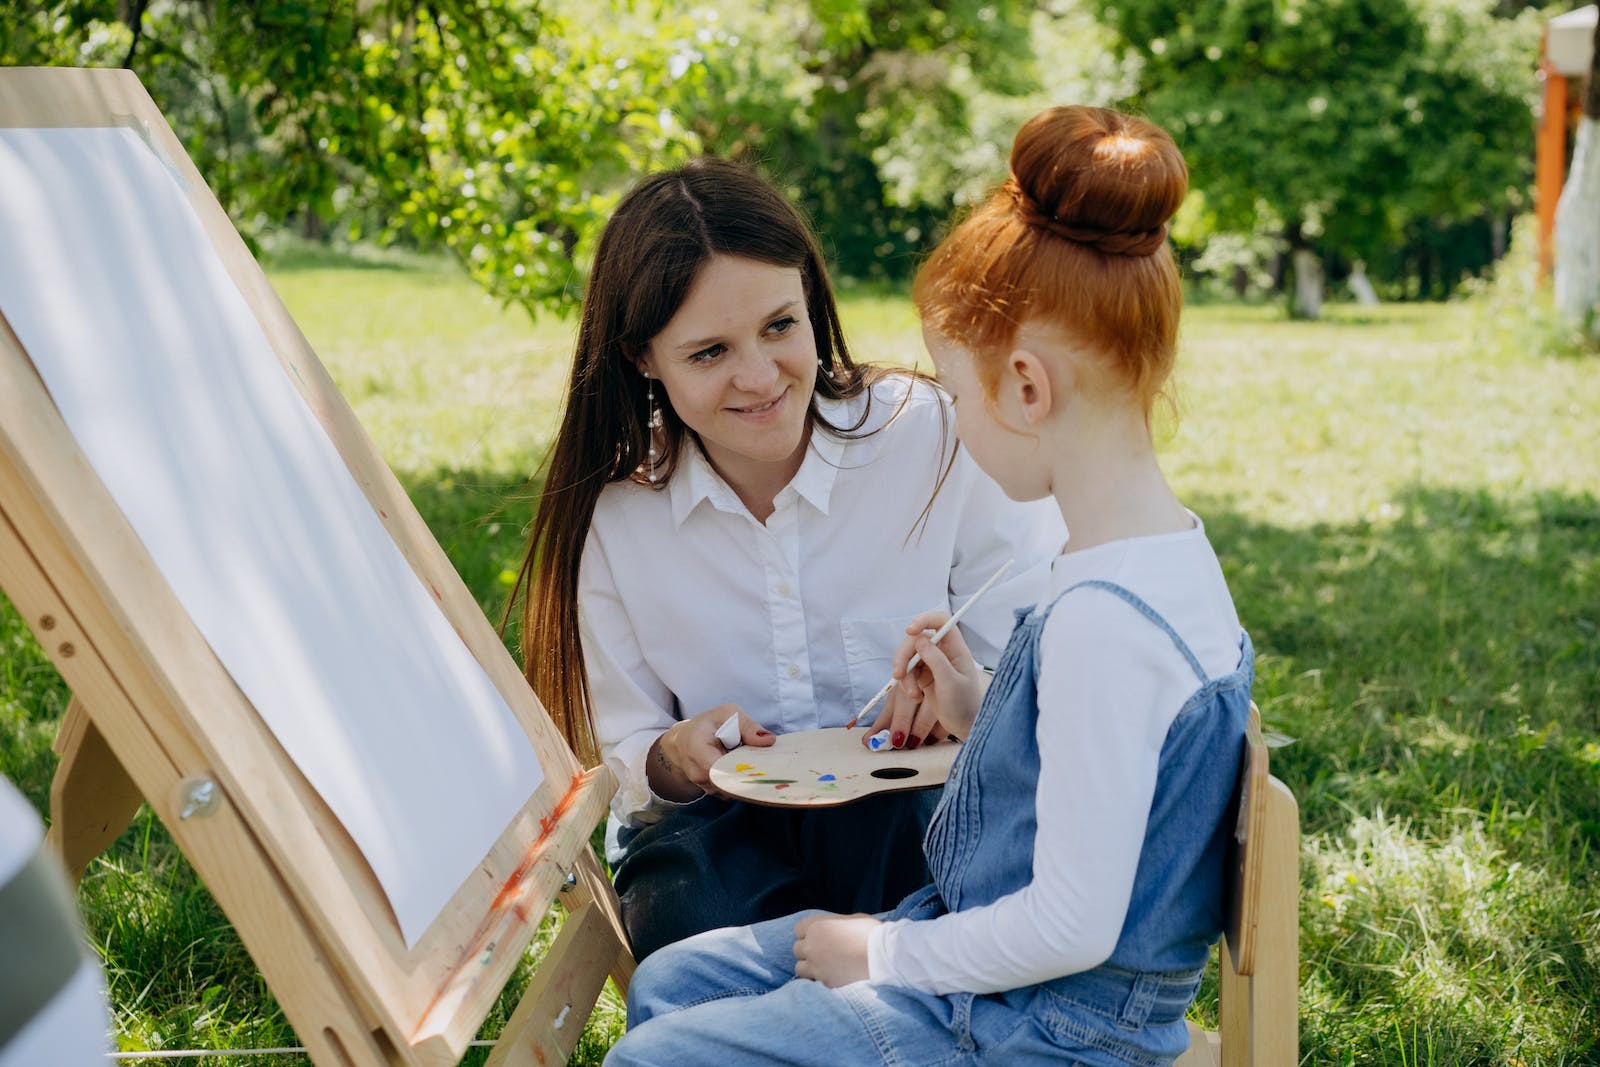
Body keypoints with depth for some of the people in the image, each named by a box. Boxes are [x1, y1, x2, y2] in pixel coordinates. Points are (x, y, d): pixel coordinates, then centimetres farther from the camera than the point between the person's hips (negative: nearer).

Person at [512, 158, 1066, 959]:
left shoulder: (942, 441, -7)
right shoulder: (615, 514, 0)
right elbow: (620, 757, 7)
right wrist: (673, 761, -17)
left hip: (918, 811, -1)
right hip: (720, 824, 1)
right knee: (680, 910, -34)